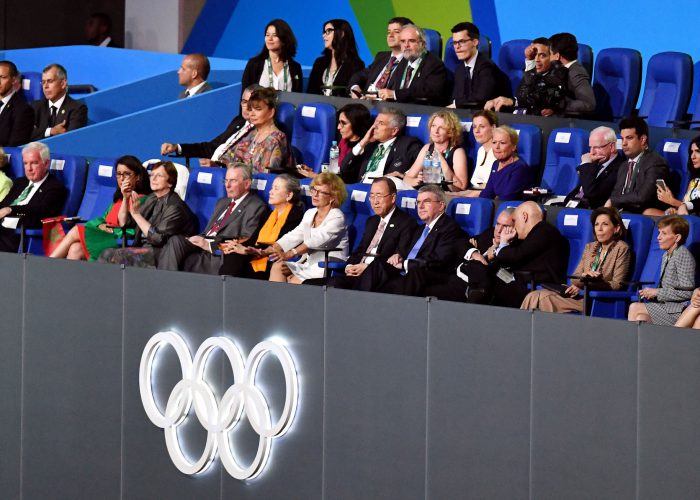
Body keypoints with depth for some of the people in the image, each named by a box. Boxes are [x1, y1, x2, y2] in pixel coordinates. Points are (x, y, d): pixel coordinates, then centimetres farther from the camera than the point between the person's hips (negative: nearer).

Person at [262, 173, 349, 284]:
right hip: (308, 264, 7)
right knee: (277, 267, -13)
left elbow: (316, 241, -22)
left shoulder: (337, 217, -9)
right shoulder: (310, 214, 16)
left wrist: (288, 254, -32)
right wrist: (265, 251, -7)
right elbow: (293, 236, 7)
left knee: (293, 282, -25)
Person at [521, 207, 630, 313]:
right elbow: (574, 277, 16)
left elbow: (616, 285, -7)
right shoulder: (589, 247, 21)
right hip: (582, 295, 7)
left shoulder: (621, 249, 0)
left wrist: (584, 285, -17)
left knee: (544, 298, -25)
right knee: (533, 296, -17)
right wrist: (583, 276, -10)